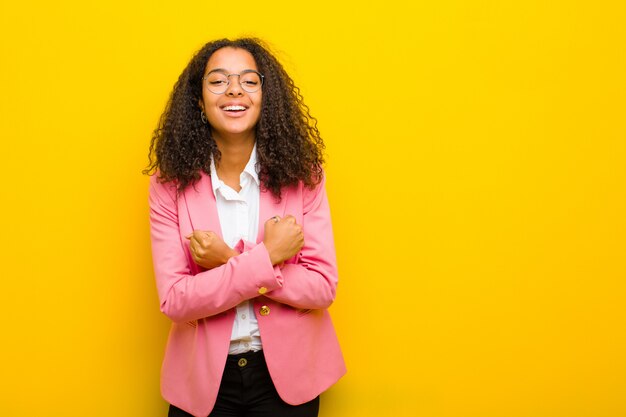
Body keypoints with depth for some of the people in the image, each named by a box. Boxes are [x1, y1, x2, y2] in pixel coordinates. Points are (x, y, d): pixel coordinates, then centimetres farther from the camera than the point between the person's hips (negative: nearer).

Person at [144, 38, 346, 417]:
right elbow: (174, 301, -15)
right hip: (203, 376, 0)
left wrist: (230, 263, -21)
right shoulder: (170, 184, -10)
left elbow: (323, 287, -12)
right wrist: (266, 257, -23)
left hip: (288, 372, 1)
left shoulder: (302, 174, -9)